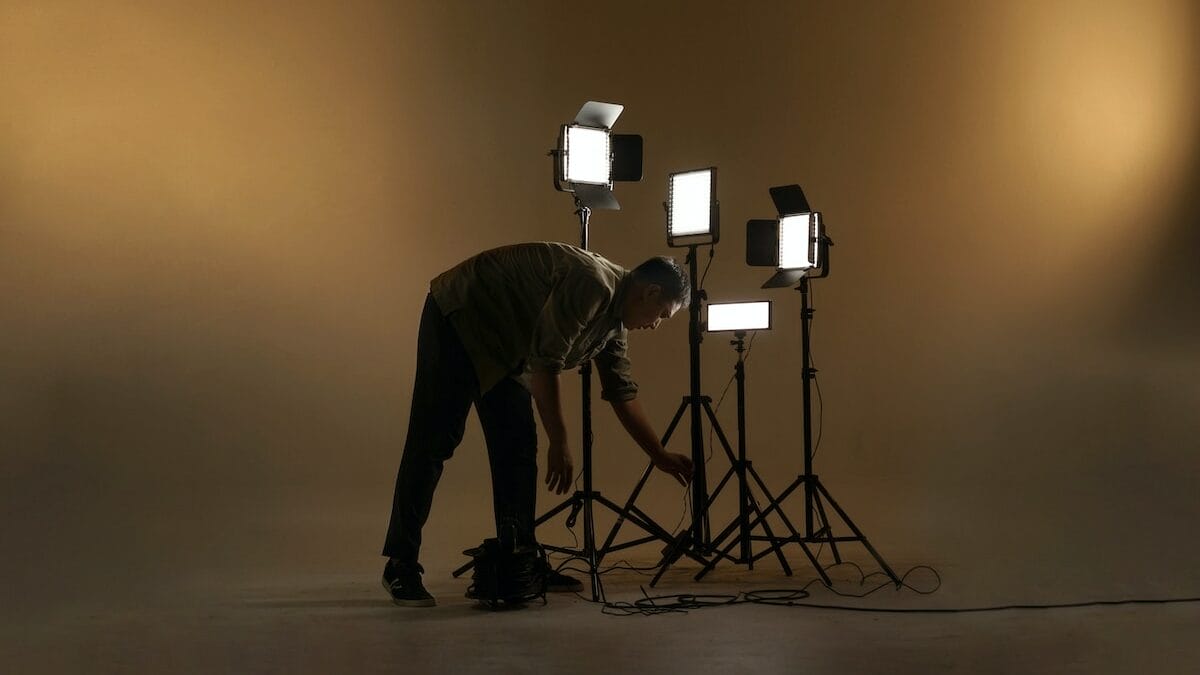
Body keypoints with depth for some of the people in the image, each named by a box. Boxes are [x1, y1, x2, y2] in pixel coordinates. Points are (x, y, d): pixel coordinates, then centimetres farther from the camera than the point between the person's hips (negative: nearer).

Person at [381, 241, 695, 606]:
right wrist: (559, 444, -23)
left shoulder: (615, 320, 6)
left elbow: (622, 393, 15)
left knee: (517, 449, 4)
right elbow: (546, 361, -27)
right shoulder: (592, 283, -25)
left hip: (502, 346, 10)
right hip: (457, 317, -10)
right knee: (434, 442, -12)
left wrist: (660, 456, 16)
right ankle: (400, 566, -9)